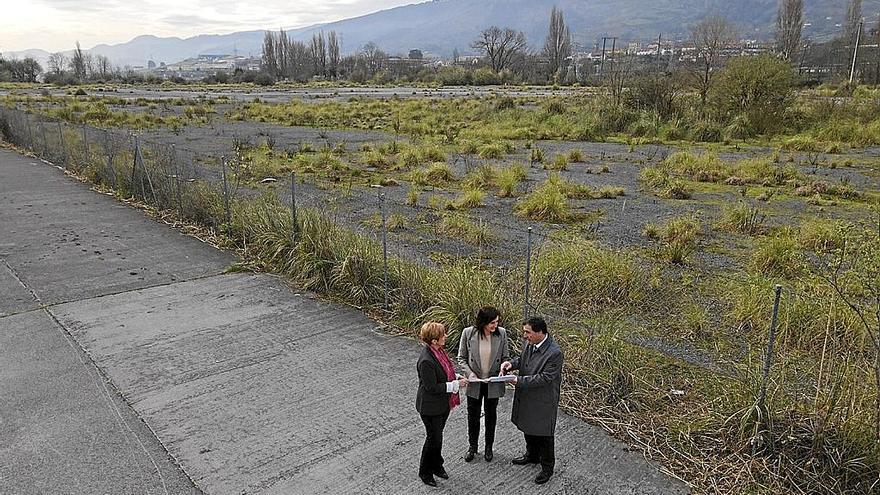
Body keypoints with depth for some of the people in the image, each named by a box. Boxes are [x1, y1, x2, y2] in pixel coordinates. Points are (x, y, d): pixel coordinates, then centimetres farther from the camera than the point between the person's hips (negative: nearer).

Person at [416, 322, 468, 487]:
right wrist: (456, 385, -22)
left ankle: (436, 466, 42)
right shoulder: (426, 361, -32)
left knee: (437, 435, 23)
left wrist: (456, 377, -2)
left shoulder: (438, 350, -4)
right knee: (433, 438, 8)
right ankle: (425, 472, 29)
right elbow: (432, 387, -27)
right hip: (431, 407, -8)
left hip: (443, 404, 8)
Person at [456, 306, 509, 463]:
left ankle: (489, 447, 40)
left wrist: (503, 369, -19)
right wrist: (469, 373, -19)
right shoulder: (468, 333, -16)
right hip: (474, 383, -1)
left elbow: (505, 356, 0)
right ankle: (472, 446, 38)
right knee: (473, 416, 16)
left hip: (493, 383, 1)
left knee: (491, 415, 19)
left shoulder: (501, 333, -13)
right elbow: (461, 358, -5)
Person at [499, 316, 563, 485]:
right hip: (527, 397, 8)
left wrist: (519, 381, -27)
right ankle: (532, 455, 49)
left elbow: (545, 377, -27)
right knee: (528, 428, 26)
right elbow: (522, 358, 11)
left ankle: (547, 467, 31)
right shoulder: (529, 343, -6)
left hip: (543, 401, -8)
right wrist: (511, 363, -11)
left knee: (544, 434, 10)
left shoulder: (554, 353, -28)